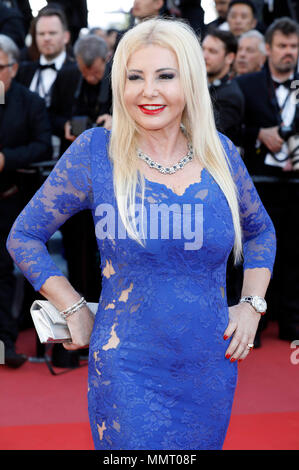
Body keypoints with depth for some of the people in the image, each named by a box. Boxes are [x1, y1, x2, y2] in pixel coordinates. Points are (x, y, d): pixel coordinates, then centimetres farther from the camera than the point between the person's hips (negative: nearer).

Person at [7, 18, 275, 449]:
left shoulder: (220, 153, 1)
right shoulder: (95, 152, -8)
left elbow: (260, 231, 18)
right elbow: (24, 236, 1)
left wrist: (252, 306, 6)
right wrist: (75, 310, -3)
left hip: (211, 368, 4)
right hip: (128, 371, -3)